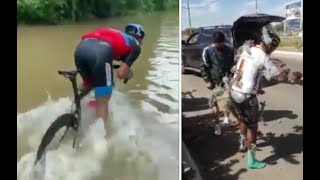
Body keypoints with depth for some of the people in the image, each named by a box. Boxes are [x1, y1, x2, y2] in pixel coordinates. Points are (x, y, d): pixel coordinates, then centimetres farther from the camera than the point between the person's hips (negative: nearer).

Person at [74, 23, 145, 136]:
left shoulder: (116, 35, 39)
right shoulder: (135, 46, 22)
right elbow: (121, 73, 9)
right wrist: (128, 75, 31)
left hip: (81, 47, 6)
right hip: (101, 52, -6)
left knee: (88, 83, 36)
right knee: (103, 102, 8)